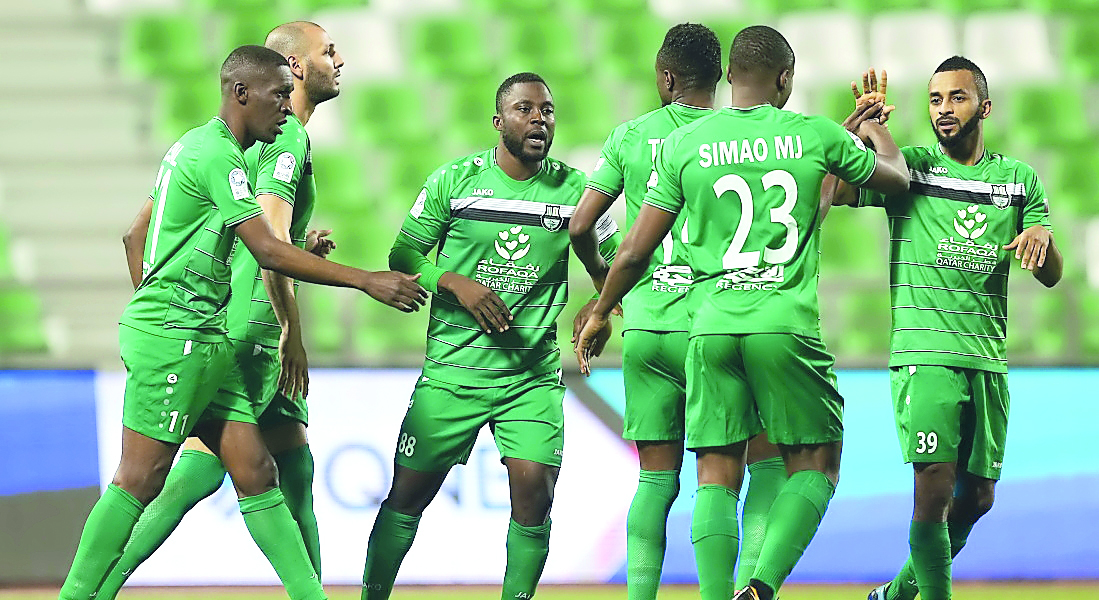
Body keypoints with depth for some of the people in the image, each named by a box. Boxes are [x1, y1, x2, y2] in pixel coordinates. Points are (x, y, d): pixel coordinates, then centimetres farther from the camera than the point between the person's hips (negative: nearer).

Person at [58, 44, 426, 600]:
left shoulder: (192, 145, 17)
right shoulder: (218, 155, -14)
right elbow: (268, 251, -20)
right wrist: (366, 280, -19)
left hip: (202, 340, 10)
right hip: (175, 337, -10)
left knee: (254, 470, 3)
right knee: (140, 480, -7)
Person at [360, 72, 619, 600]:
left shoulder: (574, 190, 4)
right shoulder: (454, 180, 0)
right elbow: (403, 258, 3)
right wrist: (456, 283, -14)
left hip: (534, 374, 1)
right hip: (453, 371, -1)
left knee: (534, 490, -15)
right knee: (409, 492, 3)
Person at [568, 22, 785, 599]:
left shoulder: (630, 135, 6)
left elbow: (580, 226, 6)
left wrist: (601, 276, 24)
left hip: (644, 328, 3)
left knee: (656, 479, 8)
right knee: (770, 462, 5)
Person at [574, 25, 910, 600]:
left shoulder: (683, 144, 4)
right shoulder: (815, 135, 2)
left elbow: (635, 252, 8)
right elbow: (896, 177, 20)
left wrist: (600, 312, 26)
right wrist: (873, 125, 41)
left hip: (711, 326, 2)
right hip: (787, 325, -2)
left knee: (717, 476, 8)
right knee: (814, 467, 8)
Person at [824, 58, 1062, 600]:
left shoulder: (1021, 180, 12)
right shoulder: (908, 168, 3)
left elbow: (1051, 276, 9)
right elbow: (827, 188, -9)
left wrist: (1041, 237, -13)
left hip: (989, 361, 4)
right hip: (924, 355, -4)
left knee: (977, 496, 9)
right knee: (935, 486, -16)